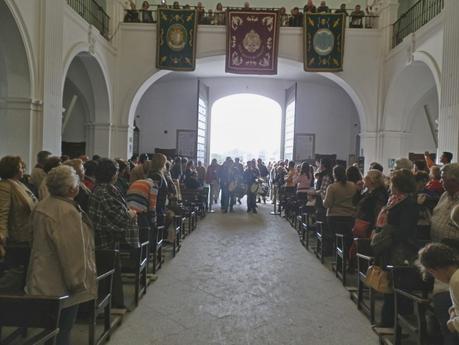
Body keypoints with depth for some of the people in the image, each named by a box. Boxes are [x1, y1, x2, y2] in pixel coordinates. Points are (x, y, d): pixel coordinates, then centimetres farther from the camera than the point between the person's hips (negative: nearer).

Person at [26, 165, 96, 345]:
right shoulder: (67, 212, -24)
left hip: (42, 281, 9)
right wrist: (77, 282, -12)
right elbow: (73, 252, -23)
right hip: (61, 285, -9)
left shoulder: (42, 206, 5)